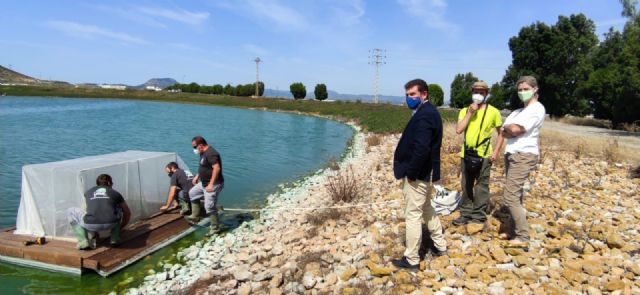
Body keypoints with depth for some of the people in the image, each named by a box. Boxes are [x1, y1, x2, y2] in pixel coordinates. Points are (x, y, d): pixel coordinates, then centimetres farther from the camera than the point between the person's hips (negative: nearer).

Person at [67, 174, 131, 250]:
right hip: (111, 224, 0)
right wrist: (120, 228, 54)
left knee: (70, 212, 28)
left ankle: (83, 241, 13)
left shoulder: (88, 192, 28)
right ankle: (115, 238, 21)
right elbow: (127, 213, 36)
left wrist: (94, 230, 56)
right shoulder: (115, 193, 25)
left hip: (91, 224, 0)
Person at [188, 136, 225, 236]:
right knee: (192, 194, 23)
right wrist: (197, 176, 22)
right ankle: (195, 216, 31)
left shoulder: (211, 153, -24)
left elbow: (217, 168, -31)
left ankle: (215, 228, 6)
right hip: (204, 183, 11)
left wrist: (211, 184, -30)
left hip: (213, 184, -11)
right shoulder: (203, 153, 9)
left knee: (209, 207, -8)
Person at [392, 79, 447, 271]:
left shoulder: (423, 115, -22)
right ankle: (440, 245, 39)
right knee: (426, 208, 25)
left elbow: (421, 149, -31)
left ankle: (411, 260, 12)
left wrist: (410, 172, -20)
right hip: (426, 172, 11)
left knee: (413, 215, 0)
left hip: (417, 174, -11)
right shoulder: (429, 111, 11)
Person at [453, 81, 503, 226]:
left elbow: (501, 133, 4)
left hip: (484, 155, -4)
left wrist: (496, 151, -5)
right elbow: (458, 130, -8)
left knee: (481, 187, 2)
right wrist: (470, 113, -10)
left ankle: (479, 216, 11)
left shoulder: (493, 112, -2)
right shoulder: (464, 111, 6)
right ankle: (466, 214, 24)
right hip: (466, 154, 4)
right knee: (466, 186, 12)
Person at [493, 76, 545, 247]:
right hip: (512, 155, 9)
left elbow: (515, 130, -18)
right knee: (514, 196, 13)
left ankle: (523, 237, -3)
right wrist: (508, 131, -8)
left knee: (510, 198, -11)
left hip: (524, 156, -9)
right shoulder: (519, 111, 19)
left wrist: (507, 128, 1)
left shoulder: (537, 109, -9)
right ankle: (516, 231, 22)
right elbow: (503, 131, 12)